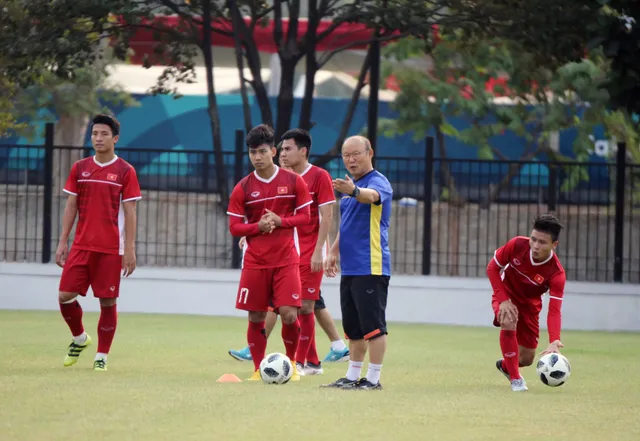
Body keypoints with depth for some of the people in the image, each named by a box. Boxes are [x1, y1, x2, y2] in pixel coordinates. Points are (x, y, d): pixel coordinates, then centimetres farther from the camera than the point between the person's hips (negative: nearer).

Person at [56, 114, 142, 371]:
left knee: (108, 301, -2)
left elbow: (129, 212, -2)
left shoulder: (125, 171, -1)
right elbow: (71, 207, 11)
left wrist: (130, 249, -7)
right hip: (81, 246, 3)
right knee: (65, 295, -4)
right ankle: (79, 338, 22)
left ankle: (102, 356, 9)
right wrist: (63, 242, 5)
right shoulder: (79, 169, 8)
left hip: (111, 249, -3)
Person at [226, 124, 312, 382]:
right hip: (254, 261, 1)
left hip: (287, 260, -1)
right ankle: (258, 369, 13)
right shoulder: (242, 188, 0)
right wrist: (258, 226, -17)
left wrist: (280, 221, -14)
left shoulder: (293, 182, 0)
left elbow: (305, 216, 3)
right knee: (256, 317, 1)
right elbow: (234, 227, 2)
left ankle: (291, 363, 12)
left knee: (289, 315, -11)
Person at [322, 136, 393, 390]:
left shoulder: (378, 182, -9)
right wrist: (334, 252, 23)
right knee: (353, 328, 13)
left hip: (371, 268, -9)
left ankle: (373, 379, -5)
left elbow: (371, 195, -34)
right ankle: (352, 377, 19)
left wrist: (354, 191, -54)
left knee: (373, 326, -7)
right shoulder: (350, 185, 18)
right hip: (349, 268, 9)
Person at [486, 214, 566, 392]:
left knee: (527, 359, 5)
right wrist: (503, 300, -26)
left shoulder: (556, 273, -32)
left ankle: (505, 365, 44)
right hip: (506, 293, -1)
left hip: (529, 304, 1)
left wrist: (554, 342, -51)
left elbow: (554, 310, -35)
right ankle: (515, 379, -19)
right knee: (509, 322, -35)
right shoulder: (517, 245, -29)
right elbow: (492, 268, -15)